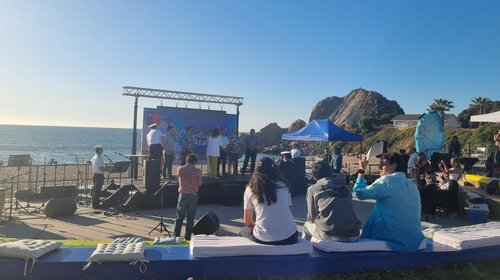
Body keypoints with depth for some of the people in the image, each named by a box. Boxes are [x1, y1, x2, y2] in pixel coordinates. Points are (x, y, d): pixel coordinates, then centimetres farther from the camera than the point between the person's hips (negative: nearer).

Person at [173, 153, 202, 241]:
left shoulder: (180, 169, -6)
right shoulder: (197, 171, -11)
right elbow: (199, 184, -1)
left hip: (183, 194, 1)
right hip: (193, 195, -1)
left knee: (179, 217, 12)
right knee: (190, 218, 9)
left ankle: (176, 236, 15)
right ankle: (187, 238, 15)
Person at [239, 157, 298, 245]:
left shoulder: (250, 189, 4)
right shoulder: (282, 185, 9)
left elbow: (247, 221, 10)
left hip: (264, 239, -2)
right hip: (289, 237, 2)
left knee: (243, 231, 29)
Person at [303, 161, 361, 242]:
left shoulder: (313, 189, 4)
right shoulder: (345, 186, 13)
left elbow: (312, 218, 7)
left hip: (331, 236, -4)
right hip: (354, 235, 4)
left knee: (307, 225, 25)